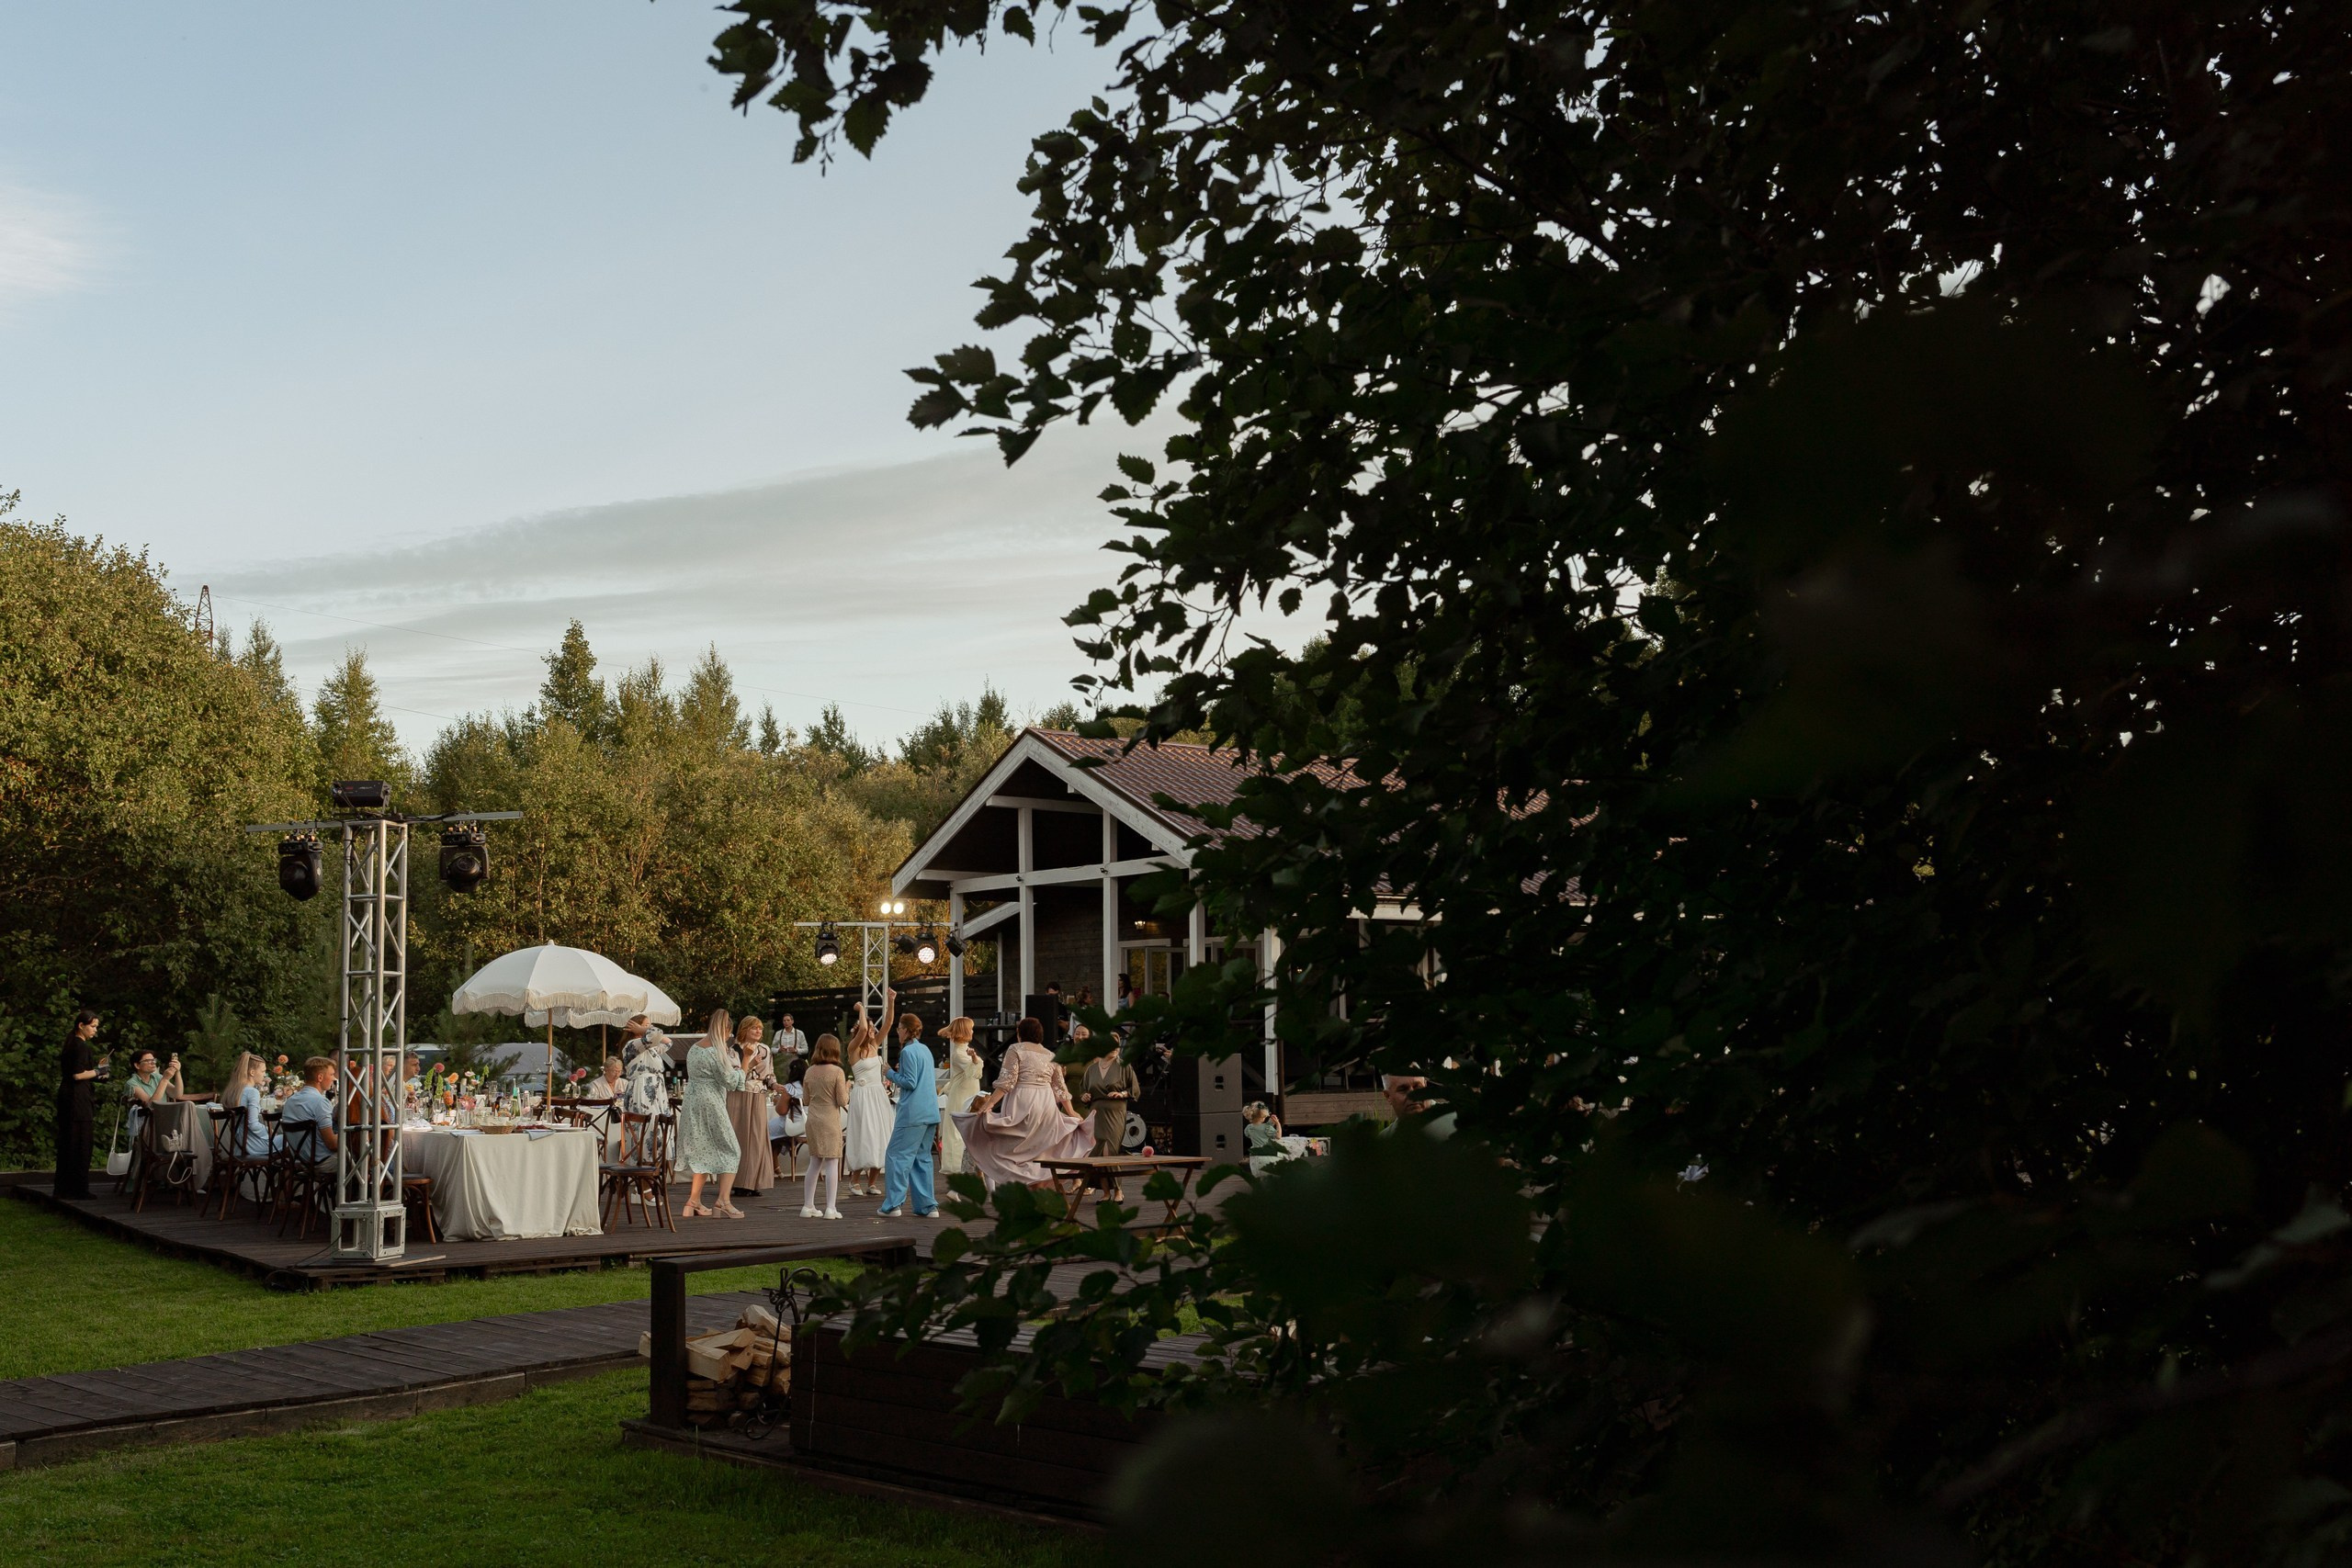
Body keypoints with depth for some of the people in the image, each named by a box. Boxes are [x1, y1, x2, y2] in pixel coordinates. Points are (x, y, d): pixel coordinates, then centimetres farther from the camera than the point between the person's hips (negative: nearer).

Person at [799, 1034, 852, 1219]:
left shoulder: (810, 1072, 5)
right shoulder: (837, 1072, -10)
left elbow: (805, 1101, 11)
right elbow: (842, 1101, -9)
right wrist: (847, 1088, 8)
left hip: (813, 1121, 5)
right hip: (830, 1121, -5)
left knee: (814, 1163, 15)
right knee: (832, 1163, -2)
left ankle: (808, 1206, 18)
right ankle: (830, 1208, -6)